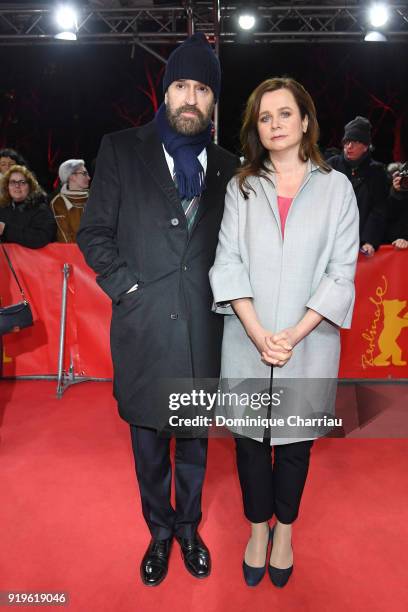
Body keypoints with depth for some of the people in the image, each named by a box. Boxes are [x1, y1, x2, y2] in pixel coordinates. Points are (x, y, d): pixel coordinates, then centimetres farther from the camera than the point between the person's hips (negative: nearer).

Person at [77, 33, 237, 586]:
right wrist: (128, 288, -9)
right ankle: (160, 531, 38)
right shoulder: (121, 150, 3)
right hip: (142, 327, -1)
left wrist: (223, 292, 0)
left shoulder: (227, 167, 8)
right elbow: (94, 233, 0)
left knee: (195, 442, 17)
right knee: (149, 445, 14)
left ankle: (189, 527, 41)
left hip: (203, 329, 2)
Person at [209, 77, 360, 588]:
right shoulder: (242, 187, 5)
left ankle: (284, 530, 38)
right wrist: (258, 333, -14)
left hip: (308, 343, -1)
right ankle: (258, 530, 36)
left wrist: (294, 335, -13)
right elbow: (228, 263, -3)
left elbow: (342, 271, -4)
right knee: (249, 438, 13)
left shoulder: (336, 187, 1)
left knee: (295, 441, 14)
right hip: (246, 341, 1)